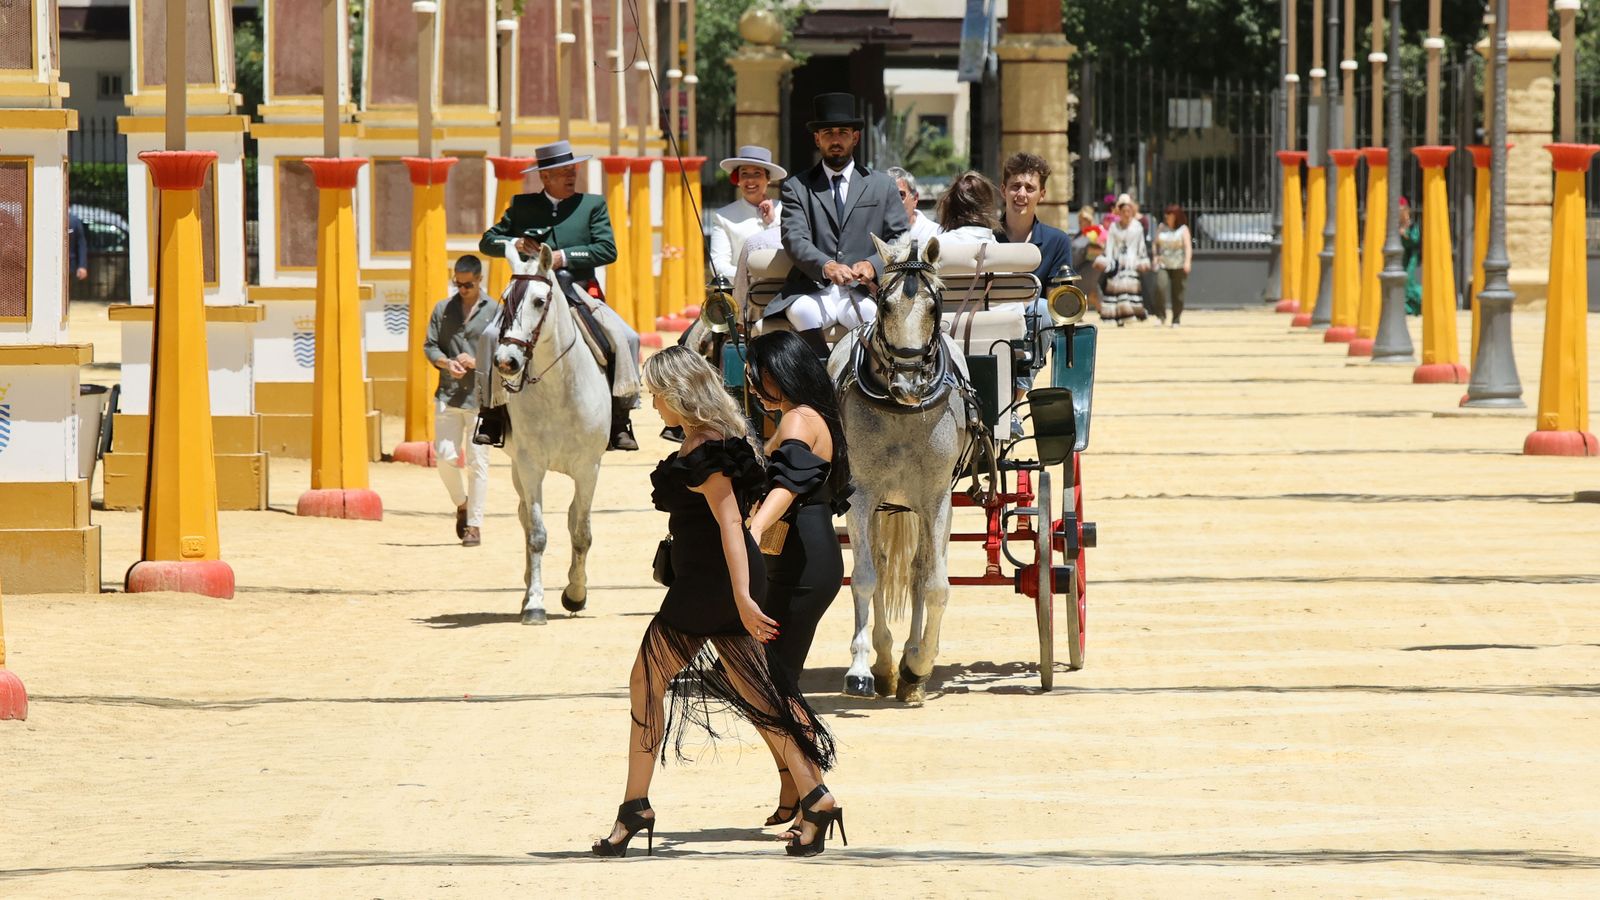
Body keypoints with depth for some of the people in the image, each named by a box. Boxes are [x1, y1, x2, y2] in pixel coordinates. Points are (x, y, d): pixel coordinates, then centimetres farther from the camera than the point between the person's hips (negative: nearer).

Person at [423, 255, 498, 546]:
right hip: (448, 395, 3)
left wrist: (477, 362, -15)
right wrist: (447, 363, -9)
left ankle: (474, 524, 4)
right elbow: (429, 346, 10)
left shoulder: (495, 312, 2)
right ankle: (461, 504, 24)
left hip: (481, 398, -3)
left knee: (477, 461, -1)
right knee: (445, 456, -3)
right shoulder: (443, 309, 11)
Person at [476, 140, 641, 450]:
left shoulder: (593, 205, 9)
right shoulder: (522, 206, 12)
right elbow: (488, 241, 13)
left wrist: (563, 257, -13)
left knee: (626, 338, -20)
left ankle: (620, 422, -14)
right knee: (493, 335, -23)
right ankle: (493, 413, -13)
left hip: (580, 294, 0)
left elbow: (607, 250, -2)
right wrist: (515, 244, -8)